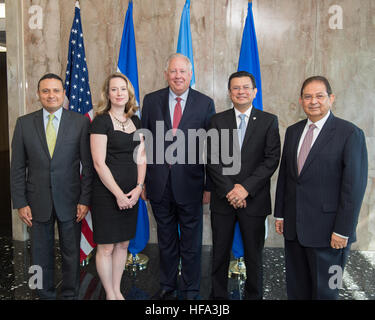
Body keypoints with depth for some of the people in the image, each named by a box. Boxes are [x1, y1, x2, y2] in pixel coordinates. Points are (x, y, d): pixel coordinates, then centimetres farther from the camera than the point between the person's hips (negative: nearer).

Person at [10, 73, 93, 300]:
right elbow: (17, 168, 3)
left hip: (69, 200, -1)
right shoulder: (24, 123, 2)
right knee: (41, 253, 14)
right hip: (38, 201, 1)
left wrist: (85, 200, -7)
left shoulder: (80, 122, -3)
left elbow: (88, 164, -3)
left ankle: (70, 294, 32)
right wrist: (20, 203, -3)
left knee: (71, 253, 12)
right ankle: (45, 294, 34)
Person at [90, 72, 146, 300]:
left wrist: (138, 187, -3)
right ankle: (110, 294, 22)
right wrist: (118, 194, -13)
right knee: (106, 247, 4)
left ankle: (118, 290, 29)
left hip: (131, 194, 6)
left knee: (123, 244, 14)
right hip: (107, 193, -6)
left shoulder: (136, 121, 10)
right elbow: (99, 163, -13)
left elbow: (140, 157, 9)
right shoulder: (101, 121, -8)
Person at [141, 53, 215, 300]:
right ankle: (168, 287, 36)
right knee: (166, 240, 17)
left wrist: (210, 186, -3)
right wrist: (142, 181, 2)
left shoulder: (205, 103, -2)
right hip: (159, 184, 2)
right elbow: (144, 142, 4)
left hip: (190, 184, -2)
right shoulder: (151, 101, 3)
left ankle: (191, 291, 30)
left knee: (191, 243, 11)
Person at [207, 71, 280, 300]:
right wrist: (229, 189, -12)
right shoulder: (218, 120, 6)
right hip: (223, 199, 1)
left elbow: (272, 159, -6)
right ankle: (218, 295, 28)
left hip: (254, 199, -1)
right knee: (220, 254, 11)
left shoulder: (269, 121, 2)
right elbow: (212, 159, -1)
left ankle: (254, 295, 30)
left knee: (254, 255, 11)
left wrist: (246, 188, -15)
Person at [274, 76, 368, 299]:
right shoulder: (293, 131, 9)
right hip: (293, 227, 5)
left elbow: (355, 186, -13)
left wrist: (343, 231, -14)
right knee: (296, 287, 17)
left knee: (325, 291, 10)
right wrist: (280, 213, 10)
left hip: (326, 230, -5)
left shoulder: (350, 134, -9)